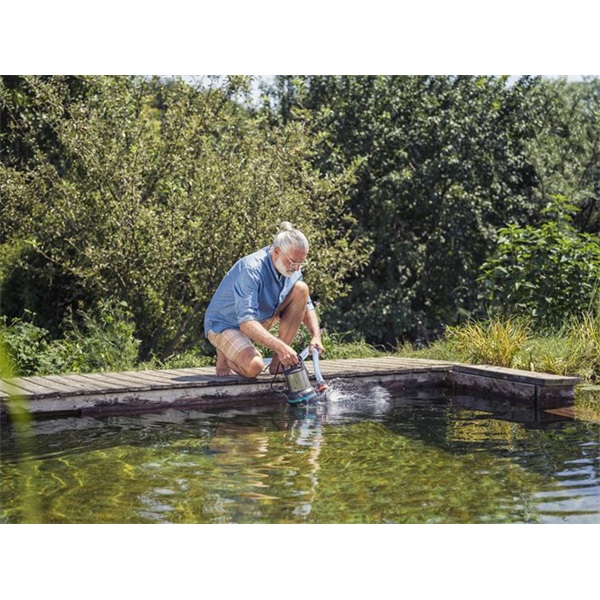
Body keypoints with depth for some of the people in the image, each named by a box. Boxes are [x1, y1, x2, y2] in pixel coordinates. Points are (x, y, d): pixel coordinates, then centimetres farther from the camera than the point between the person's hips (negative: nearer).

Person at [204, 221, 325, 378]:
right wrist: (280, 347, -48)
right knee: (253, 367, -36)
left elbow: (306, 306, 3)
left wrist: (316, 336, -16)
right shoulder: (251, 269, -31)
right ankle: (226, 354, 2)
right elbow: (246, 322, -39)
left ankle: (278, 360, -7)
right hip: (224, 324, -8)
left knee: (301, 289, -11)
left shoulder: (291, 267, -7)